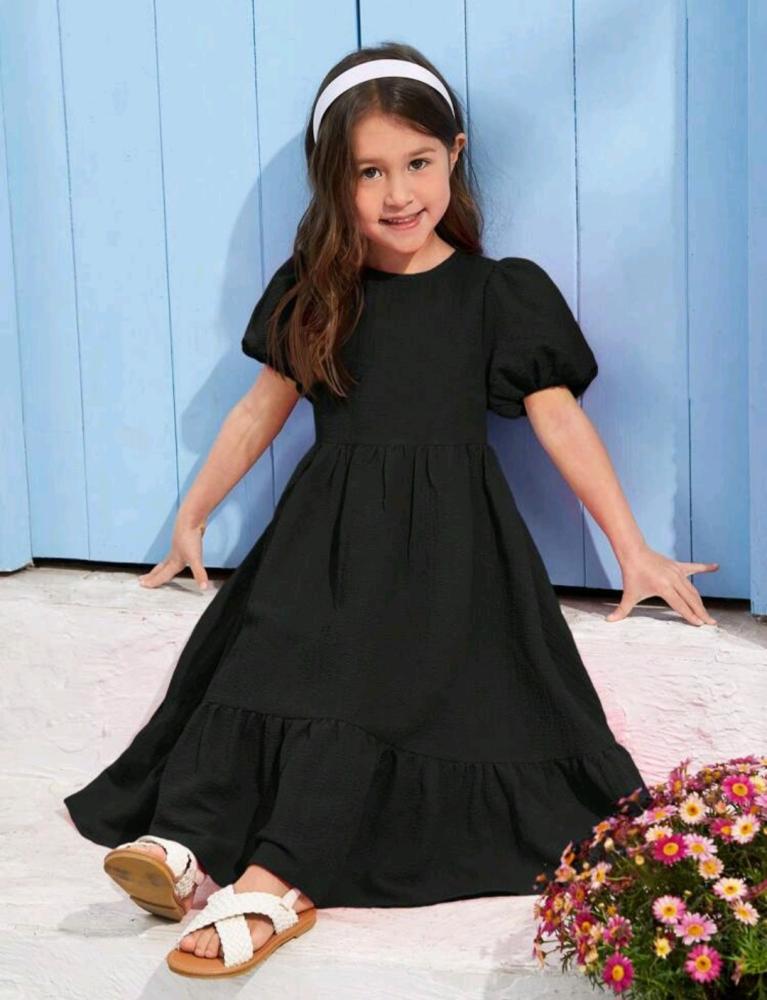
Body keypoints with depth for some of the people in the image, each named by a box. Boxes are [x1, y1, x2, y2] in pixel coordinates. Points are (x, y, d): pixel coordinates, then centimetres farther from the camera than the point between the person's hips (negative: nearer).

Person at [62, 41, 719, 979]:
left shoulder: (498, 294, 3)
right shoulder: (312, 292, 11)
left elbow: (559, 419, 3)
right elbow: (263, 406, 18)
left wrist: (633, 551, 1)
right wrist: (193, 513, 20)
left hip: (444, 533, -3)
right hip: (327, 522, 3)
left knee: (369, 681, -24)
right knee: (262, 652, -21)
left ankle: (276, 882, -35)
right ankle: (185, 842, -33)